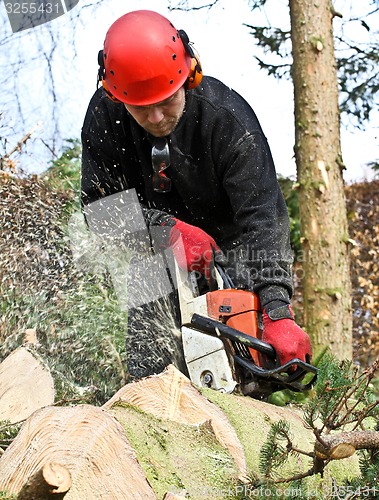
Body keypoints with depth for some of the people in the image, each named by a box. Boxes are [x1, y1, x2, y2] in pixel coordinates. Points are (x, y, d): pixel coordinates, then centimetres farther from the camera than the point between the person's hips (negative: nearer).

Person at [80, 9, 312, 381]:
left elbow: (261, 216, -36)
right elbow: (99, 201, -16)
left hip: (232, 243, -2)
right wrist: (166, 228, -33)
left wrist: (278, 313, -45)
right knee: (149, 362, -6)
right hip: (159, 247, 3)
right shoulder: (104, 115, -20)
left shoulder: (229, 118, -30)